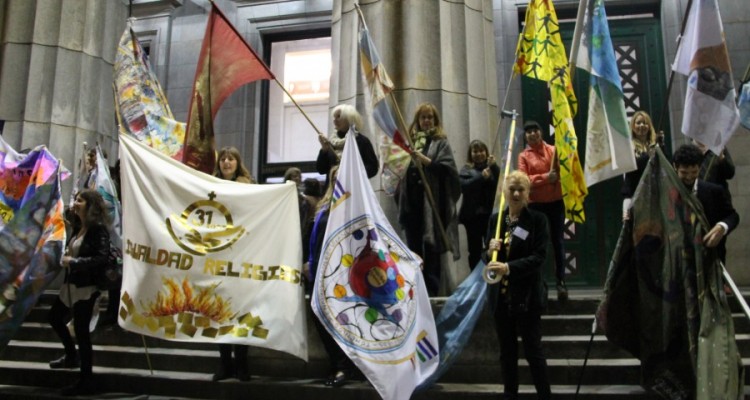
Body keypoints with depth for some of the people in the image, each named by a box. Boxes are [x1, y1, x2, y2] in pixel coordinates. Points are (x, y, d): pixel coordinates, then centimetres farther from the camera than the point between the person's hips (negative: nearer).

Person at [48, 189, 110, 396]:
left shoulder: (98, 229, -16)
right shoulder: (78, 227, 10)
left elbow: (102, 258, -25)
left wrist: (74, 261, -21)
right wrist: (66, 257, -3)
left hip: (86, 287, -10)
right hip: (70, 283, 10)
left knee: (81, 330, -3)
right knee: (55, 317, 24)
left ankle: (86, 381, 9)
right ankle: (72, 356, 46)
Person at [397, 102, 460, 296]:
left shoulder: (441, 142, 4)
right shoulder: (410, 141, 14)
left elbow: (448, 166, -9)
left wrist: (425, 160, -17)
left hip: (432, 201, -4)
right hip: (412, 201, 4)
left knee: (431, 248, -2)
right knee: (413, 247, 9)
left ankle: (432, 291, 3)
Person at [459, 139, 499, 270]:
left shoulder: (493, 168, 10)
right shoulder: (466, 170, 6)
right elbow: (464, 186, -12)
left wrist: (493, 167, -17)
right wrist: (481, 177, -22)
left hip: (490, 213, 1)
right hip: (472, 215, -1)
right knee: (475, 250, 6)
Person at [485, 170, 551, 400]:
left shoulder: (538, 219, -6)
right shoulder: (496, 219, 6)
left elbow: (539, 257, -14)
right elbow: (488, 257, 10)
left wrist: (509, 267, -27)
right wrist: (491, 252, -13)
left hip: (527, 295, -4)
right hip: (501, 295, 4)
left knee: (533, 350, 2)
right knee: (507, 351, 14)